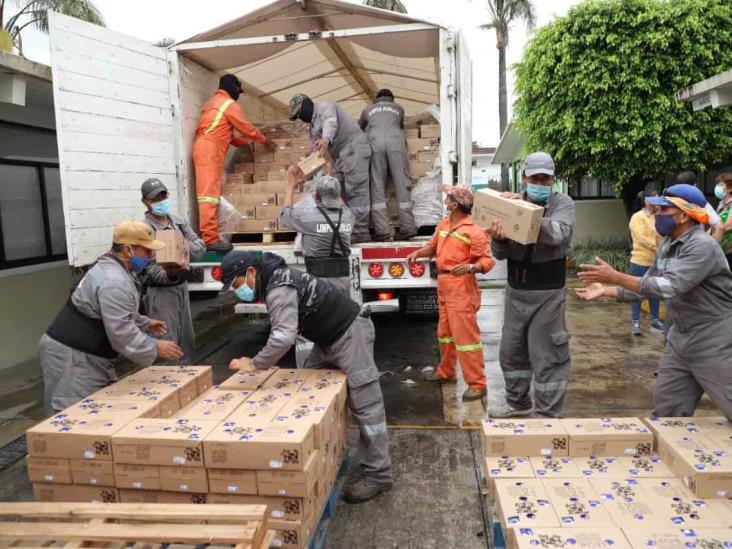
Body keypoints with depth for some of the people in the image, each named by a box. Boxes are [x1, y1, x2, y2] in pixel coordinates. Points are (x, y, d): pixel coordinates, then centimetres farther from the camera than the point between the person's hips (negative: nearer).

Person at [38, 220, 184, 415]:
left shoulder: (110, 268, 11)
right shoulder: (114, 282, -24)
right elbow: (122, 334, -26)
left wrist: (144, 323, 25)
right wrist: (156, 348, -17)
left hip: (86, 355, 11)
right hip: (70, 357, -11)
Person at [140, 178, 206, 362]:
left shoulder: (179, 222, 7)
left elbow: (201, 248, 4)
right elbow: (150, 269, -18)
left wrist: (186, 246, -17)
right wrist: (169, 275, -38)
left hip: (182, 287, 7)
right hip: (160, 292, -7)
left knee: (187, 338, 17)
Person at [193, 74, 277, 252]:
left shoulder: (212, 103, 28)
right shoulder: (229, 104, -2)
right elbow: (247, 128, 2)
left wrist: (246, 143, 32)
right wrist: (265, 140, 17)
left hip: (205, 148, 10)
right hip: (210, 150, -10)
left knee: (210, 193, 6)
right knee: (209, 194, -16)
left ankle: (210, 236, 4)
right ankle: (210, 239, -22)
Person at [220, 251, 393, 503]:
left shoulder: (279, 289, -22)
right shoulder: (275, 280, 10)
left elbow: (284, 336, -33)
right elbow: (283, 332, 17)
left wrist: (255, 364, -23)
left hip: (350, 335, -11)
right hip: (329, 338, 11)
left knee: (365, 406, -6)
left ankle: (379, 475, 2)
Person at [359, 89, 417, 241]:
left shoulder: (369, 109, 32)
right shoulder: (398, 108, 32)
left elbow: (358, 127, 47)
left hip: (375, 142, 0)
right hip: (395, 142, 0)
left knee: (377, 185, -3)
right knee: (402, 183, -1)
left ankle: (381, 230, -13)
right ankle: (407, 227, -9)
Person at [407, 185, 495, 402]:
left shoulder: (474, 231, -15)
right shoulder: (443, 224, 12)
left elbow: (487, 261, -16)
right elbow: (433, 246, 23)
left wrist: (470, 267, -35)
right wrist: (417, 253, 5)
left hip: (461, 289, -9)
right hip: (444, 286, 9)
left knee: (466, 335, -7)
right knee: (444, 332, 20)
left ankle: (477, 384, 0)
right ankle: (446, 372, 37)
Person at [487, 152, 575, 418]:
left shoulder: (563, 203, -4)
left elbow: (558, 234, -25)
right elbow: (500, 254, -1)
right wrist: (499, 239, -25)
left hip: (547, 293, -4)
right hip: (515, 290, 5)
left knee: (547, 357, 0)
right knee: (511, 351, 16)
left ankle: (548, 415, 15)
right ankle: (518, 402, 36)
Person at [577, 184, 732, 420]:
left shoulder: (702, 246, -22)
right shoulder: (667, 245, 7)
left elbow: (669, 287, -31)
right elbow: (649, 285, 13)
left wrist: (615, 277, -30)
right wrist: (606, 291, 6)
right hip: (680, 337, 8)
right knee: (667, 407, 12)